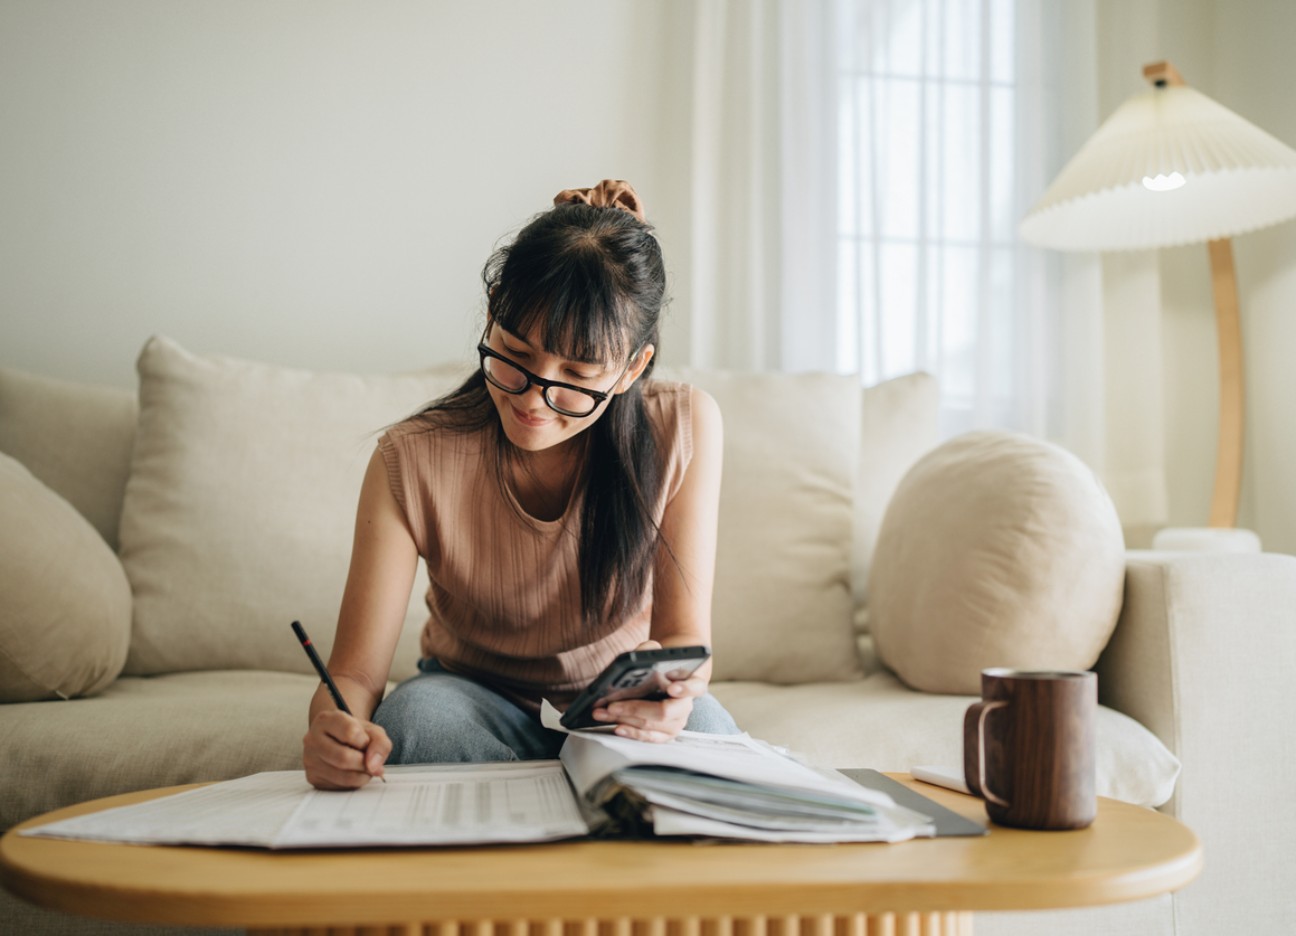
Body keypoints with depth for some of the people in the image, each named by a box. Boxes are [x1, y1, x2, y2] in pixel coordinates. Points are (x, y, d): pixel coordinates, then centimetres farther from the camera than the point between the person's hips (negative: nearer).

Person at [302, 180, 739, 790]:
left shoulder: (684, 428, -19)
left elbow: (686, 635, -14)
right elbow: (355, 675, -20)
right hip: (475, 703, 0)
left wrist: (671, 686, -39)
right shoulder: (412, 463, -21)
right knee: (417, 711, -34)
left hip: (622, 714, 0)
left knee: (699, 722, -33)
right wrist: (336, 728, -45)